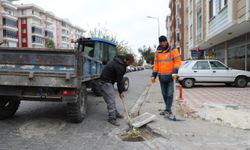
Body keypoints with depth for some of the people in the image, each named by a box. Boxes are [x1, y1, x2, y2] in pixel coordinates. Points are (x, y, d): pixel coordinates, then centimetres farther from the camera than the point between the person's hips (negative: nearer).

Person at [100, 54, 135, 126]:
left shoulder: (120, 62, 6)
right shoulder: (119, 66, -26)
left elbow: (120, 78, 11)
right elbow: (119, 80, -19)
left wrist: (121, 89, 10)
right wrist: (121, 91, -8)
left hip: (109, 81, 11)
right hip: (106, 82, -11)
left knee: (112, 98, 17)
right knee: (111, 99, -11)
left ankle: (115, 113, 28)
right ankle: (112, 118, -6)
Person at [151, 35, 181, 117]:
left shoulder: (173, 50, -5)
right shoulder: (157, 52, 10)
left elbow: (178, 61, -8)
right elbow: (156, 64, 13)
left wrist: (175, 71, -20)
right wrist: (154, 75, 7)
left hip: (170, 76, -5)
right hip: (162, 77, 5)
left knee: (170, 94, -4)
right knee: (164, 94, 11)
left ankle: (168, 110, 3)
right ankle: (168, 109, 23)